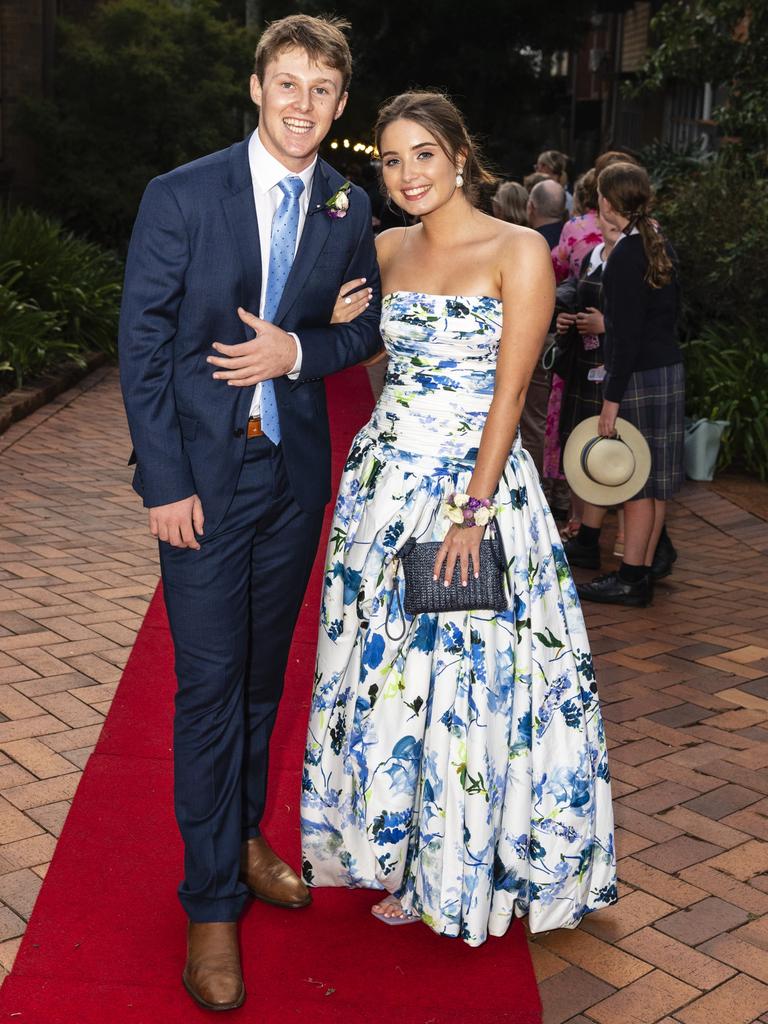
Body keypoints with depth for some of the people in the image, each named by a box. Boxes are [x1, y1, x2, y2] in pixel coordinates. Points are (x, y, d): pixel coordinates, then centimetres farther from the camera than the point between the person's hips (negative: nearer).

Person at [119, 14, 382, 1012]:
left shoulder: (348, 207, 4)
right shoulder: (180, 196, -7)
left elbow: (367, 325, 12)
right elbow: (142, 346, -8)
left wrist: (299, 351, -10)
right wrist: (165, 483, -12)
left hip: (297, 470, 4)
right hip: (203, 473, -3)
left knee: (263, 669, 16)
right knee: (210, 682, -1)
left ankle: (247, 834, 36)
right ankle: (212, 901, 13)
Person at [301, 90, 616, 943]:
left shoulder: (519, 252, -8)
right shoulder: (386, 250, 8)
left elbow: (509, 392, -13)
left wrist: (471, 512, -17)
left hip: (475, 480, -5)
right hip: (385, 479, 5)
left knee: (467, 674, 3)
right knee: (383, 666, 12)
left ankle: (454, 867, 25)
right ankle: (396, 847, 33)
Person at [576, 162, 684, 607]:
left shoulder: (626, 255, -17)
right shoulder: (663, 247, 10)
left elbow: (628, 334, -21)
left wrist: (612, 399, -20)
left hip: (639, 377, -9)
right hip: (670, 370, 9)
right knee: (656, 480, 13)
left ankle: (632, 579, 7)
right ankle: (645, 572, 22)